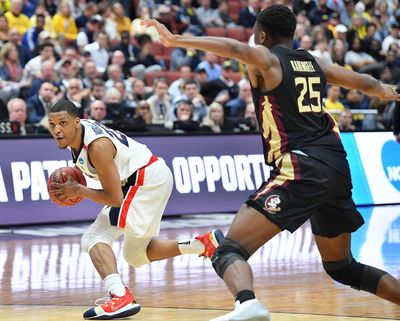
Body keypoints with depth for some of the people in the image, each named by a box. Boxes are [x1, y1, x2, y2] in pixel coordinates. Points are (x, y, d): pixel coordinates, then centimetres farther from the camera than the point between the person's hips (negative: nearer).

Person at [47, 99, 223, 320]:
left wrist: (78, 191, -18)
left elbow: (115, 198, -26)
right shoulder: (76, 131, -2)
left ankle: (120, 298, -37)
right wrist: (73, 178, 3)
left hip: (148, 179, -10)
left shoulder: (97, 146, -28)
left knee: (95, 238, -20)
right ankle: (204, 244, 17)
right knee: (136, 255, 21)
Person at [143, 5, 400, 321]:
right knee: (342, 266, 26)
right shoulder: (314, 63, 21)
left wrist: (177, 40, -25)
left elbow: (235, 48, -20)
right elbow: (366, 83, 35)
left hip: (301, 170, -7)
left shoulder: (266, 59, 4)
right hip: (337, 168, 7)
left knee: (230, 248, -13)